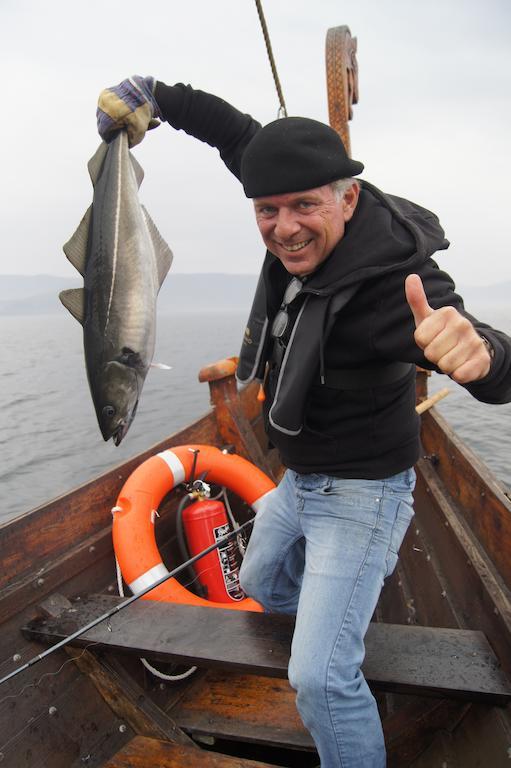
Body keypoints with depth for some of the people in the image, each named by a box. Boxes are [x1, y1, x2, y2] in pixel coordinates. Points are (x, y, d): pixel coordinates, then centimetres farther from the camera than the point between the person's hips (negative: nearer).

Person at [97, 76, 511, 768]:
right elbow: (242, 135, 5)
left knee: (321, 678, -10)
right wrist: (156, 97, -2)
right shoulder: (297, 234, -10)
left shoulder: (395, 279, -31)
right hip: (299, 478, 8)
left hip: (360, 491, -8)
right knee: (262, 584, 30)